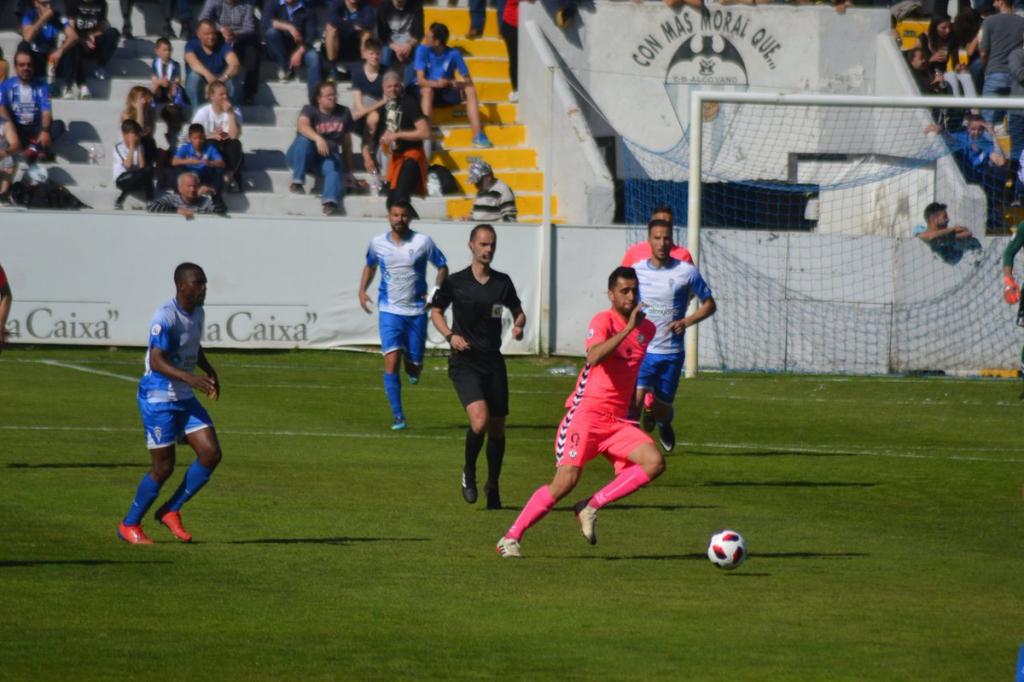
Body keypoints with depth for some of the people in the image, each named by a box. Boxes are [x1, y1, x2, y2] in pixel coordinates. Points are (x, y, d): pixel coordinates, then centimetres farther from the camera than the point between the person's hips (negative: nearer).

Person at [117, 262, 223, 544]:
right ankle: (129, 525, 15)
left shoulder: (197, 313, 8)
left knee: (211, 453, -3)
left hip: (185, 399, 8)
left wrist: (210, 372, 11)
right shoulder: (165, 317, -20)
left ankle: (171, 511, 12)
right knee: (163, 467, -4)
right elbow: (156, 361, -28)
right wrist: (190, 378, -41)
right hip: (158, 398, -8)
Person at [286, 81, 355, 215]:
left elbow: (347, 141, 13)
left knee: (334, 167, -33)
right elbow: (302, 125, -26)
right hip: (303, 157, -2)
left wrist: (349, 167, 10)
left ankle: (330, 201, -57)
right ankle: (297, 182, -28)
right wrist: (318, 138, -45)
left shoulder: (344, 113, 9)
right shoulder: (310, 110, -4)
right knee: (304, 139, -35)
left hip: (328, 155, 2)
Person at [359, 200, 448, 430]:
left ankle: (413, 370, 45)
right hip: (390, 311, 0)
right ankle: (397, 416, -11)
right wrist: (362, 290, 6)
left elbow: (443, 267, 5)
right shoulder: (377, 243, 3)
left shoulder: (422, 242, -4)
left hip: (417, 311, 0)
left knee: (414, 366, 4)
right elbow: (370, 266, 22)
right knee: (391, 361, -16)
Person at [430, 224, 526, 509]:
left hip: (493, 361, 4)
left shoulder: (503, 282, 6)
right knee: (480, 420, -23)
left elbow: (518, 312, 20)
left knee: (497, 429, 7)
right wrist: (450, 335, -7)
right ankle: (469, 473, 2)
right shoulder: (455, 282, -2)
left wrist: (518, 326, -3)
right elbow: (436, 311, 11)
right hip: (464, 362, -4)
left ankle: (493, 486, 27)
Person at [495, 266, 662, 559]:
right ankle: (511, 538, -3)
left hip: (616, 422, 6)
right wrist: (627, 328, -33)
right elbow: (594, 356, -30)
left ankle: (591, 507, -7)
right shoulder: (603, 321, -9)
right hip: (586, 414, -6)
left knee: (655, 462, -16)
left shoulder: (647, 329, 12)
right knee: (566, 480, -17)